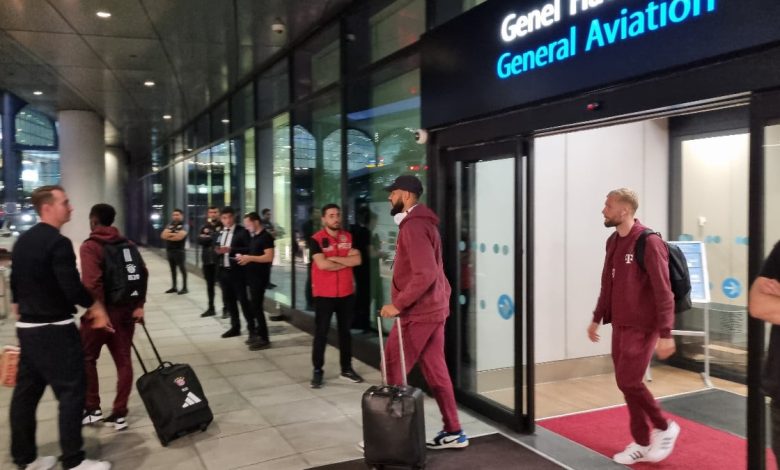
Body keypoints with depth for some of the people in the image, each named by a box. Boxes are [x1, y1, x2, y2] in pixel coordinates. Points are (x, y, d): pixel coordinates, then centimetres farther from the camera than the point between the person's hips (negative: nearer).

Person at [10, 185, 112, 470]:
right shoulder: (58, 243, -18)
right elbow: (71, 286, -22)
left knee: (26, 391, 14)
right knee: (71, 391, -1)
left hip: (26, 327, 9)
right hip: (55, 329, -9)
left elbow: (15, 283, 17)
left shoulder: (22, 241, 11)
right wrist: (95, 306, -6)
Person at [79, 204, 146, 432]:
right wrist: (138, 305, 4)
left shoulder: (89, 246, -11)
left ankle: (92, 409, 20)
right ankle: (120, 414, 12)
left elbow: (92, 283, -22)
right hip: (125, 310, 5)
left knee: (86, 359, 15)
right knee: (123, 361, 8)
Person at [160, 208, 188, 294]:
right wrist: (174, 234, -12)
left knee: (182, 268, -3)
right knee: (172, 269, 13)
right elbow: (163, 235, 1)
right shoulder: (169, 226, 14)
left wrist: (169, 236, -6)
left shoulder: (183, 226, -5)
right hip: (169, 250, 7)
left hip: (179, 251, -7)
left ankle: (184, 288, 0)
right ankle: (173, 287, 21)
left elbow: (179, 237, -20)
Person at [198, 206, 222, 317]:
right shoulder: (204, 228, 12)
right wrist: (213, 238, -14)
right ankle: (211, 308, 21)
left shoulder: (222, 226, -2)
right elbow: (199, 240, -4)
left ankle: (226, 308, 8)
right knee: (210, 285, 12)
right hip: (207, 260, 5)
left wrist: (208, 237, -10)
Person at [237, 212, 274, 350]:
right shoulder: (254, 237, 14)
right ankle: (259, 334, 20)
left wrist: (249, 258, -21)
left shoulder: (266, 237, -13)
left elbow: (269, 257, -21)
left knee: (256, 306, -8)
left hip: (260, 276, -9)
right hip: (253, 275, 9)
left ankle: (264, 339, -2)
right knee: (255, 305, 11)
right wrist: (245, 257, 5)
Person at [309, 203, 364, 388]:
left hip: (346, 292, 4)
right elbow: (322, 264, -20)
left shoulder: (348, 237, 5)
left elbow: (357, 259, -6)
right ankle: (317, 371, 11)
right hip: (324, 294, -4)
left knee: (345, 331, 13)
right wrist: (346, 262, -9)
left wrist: (334, 258, -16)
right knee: (321, 333, 2)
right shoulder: (316, 239, -9)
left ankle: (346, 368, 23)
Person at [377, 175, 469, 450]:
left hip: (417, 312, -10)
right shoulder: (421, 222, 16)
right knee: (435, 371, 13)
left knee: (393, 372, 0)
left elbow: (425, 274, -25)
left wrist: (398, 304, -20)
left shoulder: (413, 225, -16)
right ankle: (453, 432, 19)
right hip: (432, 309, 10)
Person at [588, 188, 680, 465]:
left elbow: (663, 292, -18)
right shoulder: (613, 242, 8)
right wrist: (597, 318, 19)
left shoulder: (648, 242, -16)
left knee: (628, 381, -5)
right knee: (626, 383, 10)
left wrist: (665, 333, -20)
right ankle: (642, 443, 24)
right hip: (620, 325, 8)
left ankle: (664, 427, 19)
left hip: (641, 326, -8)